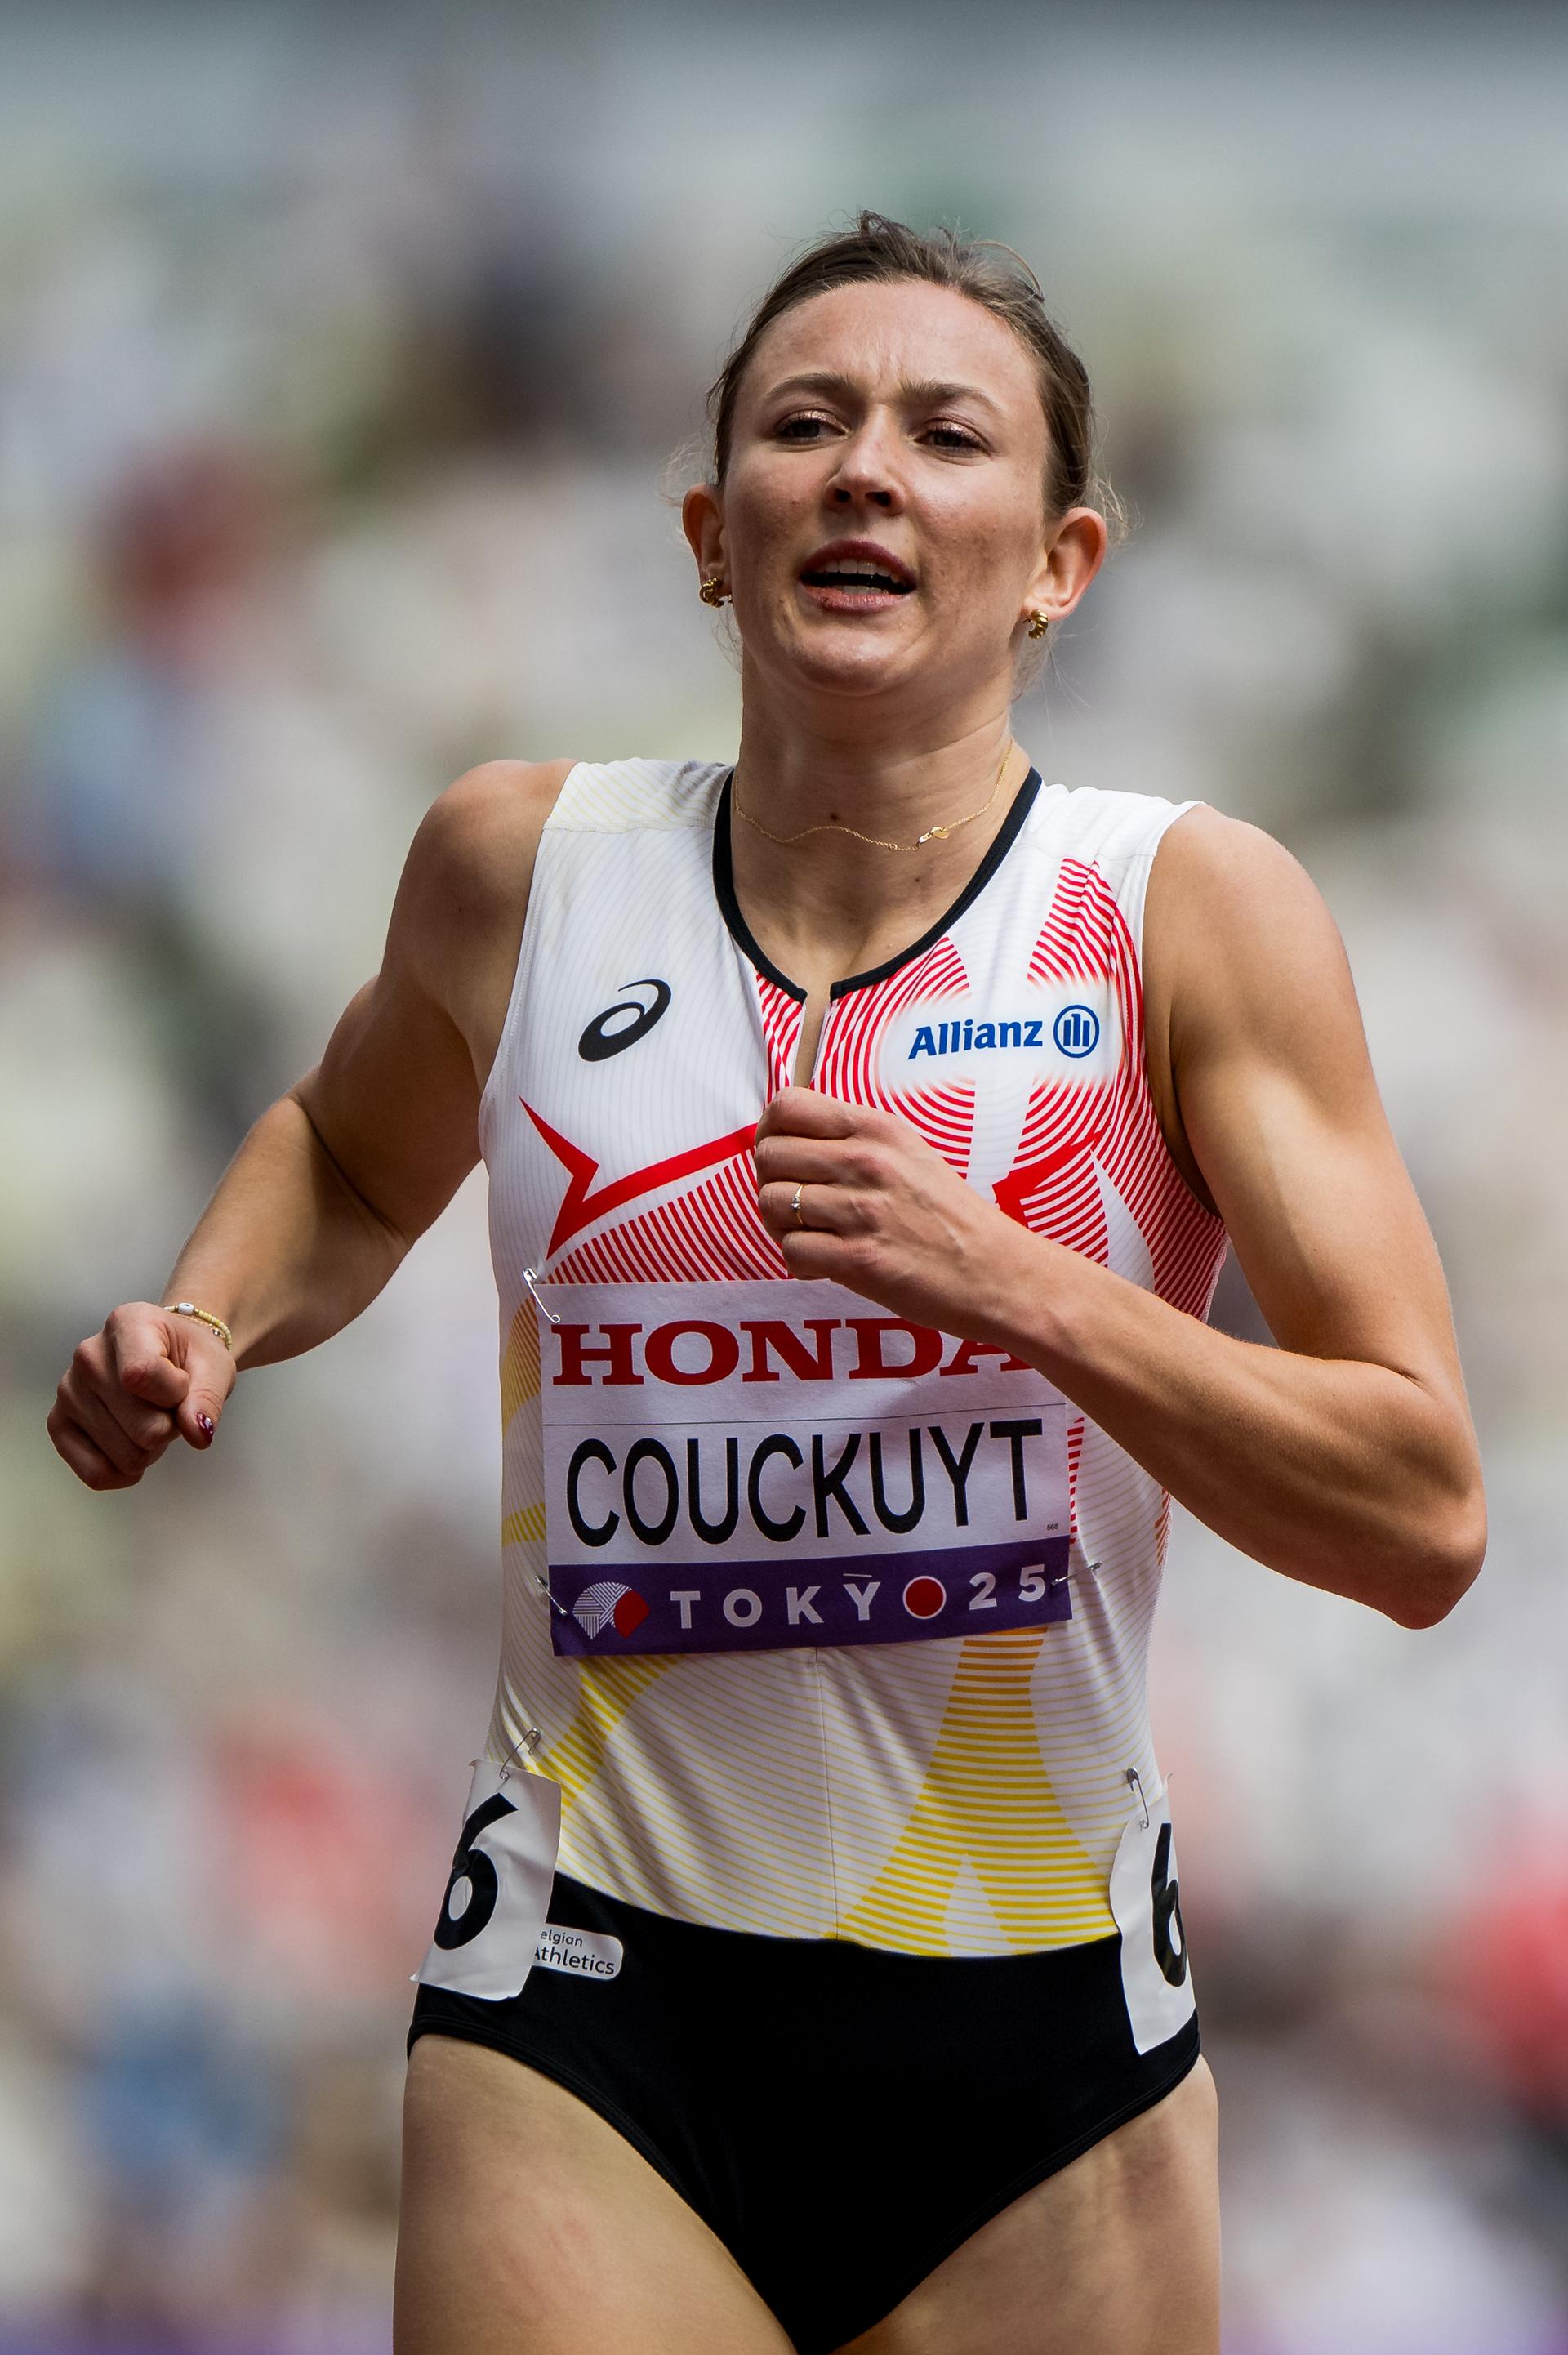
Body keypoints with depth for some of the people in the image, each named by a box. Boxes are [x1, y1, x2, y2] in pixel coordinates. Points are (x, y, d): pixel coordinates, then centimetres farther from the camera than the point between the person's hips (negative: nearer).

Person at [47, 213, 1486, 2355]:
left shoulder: (1194, 913, -5)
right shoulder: (522, 865, 3)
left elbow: (1425, 1520, -10)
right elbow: (355, 1161, 26)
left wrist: (1013, 1285, -22)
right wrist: (202, 1332, 5)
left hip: (1042, 2042, 0)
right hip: (588, 2028, 0)